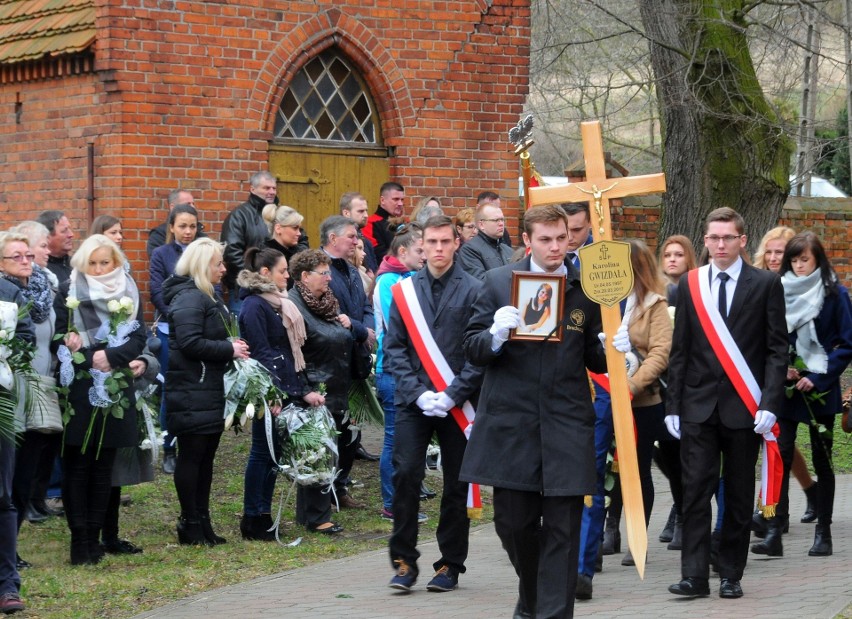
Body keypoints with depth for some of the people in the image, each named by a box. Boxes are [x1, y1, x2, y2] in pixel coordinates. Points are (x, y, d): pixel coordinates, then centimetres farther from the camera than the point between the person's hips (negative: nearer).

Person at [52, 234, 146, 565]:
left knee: (103, 466, 5)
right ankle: (79, 538, -2)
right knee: (77, 465, -3)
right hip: (77, 389, -3)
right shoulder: (68, 292, 1)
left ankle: (94, 535, 11)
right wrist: (91, 359, -17)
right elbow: (58, 338, -5)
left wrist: (110, 356, -14)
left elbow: (139, 337, 2)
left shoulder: (128, 291, 10)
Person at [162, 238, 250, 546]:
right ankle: (190, 524, 3)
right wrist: (229, 349, -16)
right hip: (192, 392, -10)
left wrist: (232, 347, 6)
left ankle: (202, 523, 18)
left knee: (206, 455, 12)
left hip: (210, 390, 10)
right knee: (192, 454, -4)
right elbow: (190, 343, -24)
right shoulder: (189, 298, -14)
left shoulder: (207, 297, 19)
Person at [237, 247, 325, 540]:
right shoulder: (254, 306, -13)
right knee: (263, 451, -3)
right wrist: (271, 394, -22)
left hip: (284, 389, 9)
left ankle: (263, 516, 17)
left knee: (273, 452, 11)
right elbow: (261, 354, -18)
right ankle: (253, 519, 5)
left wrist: (302, 389, 16)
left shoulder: (277, 303, 16)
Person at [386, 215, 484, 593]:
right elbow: (394, 348, 6)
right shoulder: (404, 290, 6)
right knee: (405, 475, -9)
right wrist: (418, 393, -7)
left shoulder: (473, 290, -2)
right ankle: (404, 561, 2)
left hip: (458, 403, -1)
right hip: (412, 403, 1)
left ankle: (450, 566, 16)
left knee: (455, 485, 5)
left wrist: (452, 395, -12)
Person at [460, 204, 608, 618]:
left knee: (562, 528, -2)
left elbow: (595, 358, 10)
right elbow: (473, 350, 3)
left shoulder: (586, 288, 4)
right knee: (513, 521, 10)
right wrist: (496, 334, -18)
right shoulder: (498, 282, 4)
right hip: (510, 424, 1)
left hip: (567, 425, -1)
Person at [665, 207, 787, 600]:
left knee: (739, 495, 5)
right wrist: (673, 405, 4)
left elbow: (776, 349, -1)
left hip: (744, 406, -1)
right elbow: (679, 350, 9)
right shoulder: (689, 285, 8)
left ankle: (731, 575, 14)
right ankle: (694, 576, -3)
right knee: (695, 491, -4)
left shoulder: (766, 284, 1)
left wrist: (769, 404, -10)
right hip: (698, 405, 2)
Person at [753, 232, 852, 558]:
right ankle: (774, 533, -9)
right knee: (780, 457, -6)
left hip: (820, 389, -2)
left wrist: (818, 378, -13)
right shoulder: (780, 293, 5)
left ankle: (823, 533, 13)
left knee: (822, 459, 6)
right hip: (785, 389, 2)